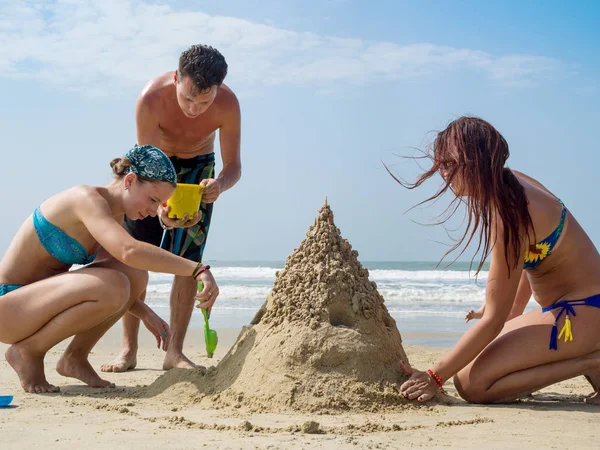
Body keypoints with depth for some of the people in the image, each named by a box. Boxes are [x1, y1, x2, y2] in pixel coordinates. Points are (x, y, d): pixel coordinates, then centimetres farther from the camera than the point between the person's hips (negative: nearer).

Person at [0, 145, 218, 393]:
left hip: (37, 301, 9)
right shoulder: (86, 198, -21)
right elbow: (128, 251, -39)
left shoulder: (115, 215, 7)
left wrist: (145, 314, 3)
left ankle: (75, 357, 6)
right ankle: (27, 352, -10)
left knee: (135, 275, -3)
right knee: (113, 285, -29)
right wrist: (197, 269, -38)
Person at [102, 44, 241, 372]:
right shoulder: (151, 98, -37)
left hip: (197, 169, 1)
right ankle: (129, 350, 3)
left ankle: (175, 352, 0)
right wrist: (161, 206, -51)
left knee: (188, 261, -7)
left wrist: (219, 185, -48)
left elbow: (233, 166, -24)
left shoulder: (228, 105, -32)